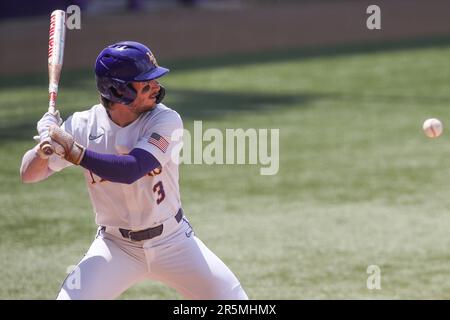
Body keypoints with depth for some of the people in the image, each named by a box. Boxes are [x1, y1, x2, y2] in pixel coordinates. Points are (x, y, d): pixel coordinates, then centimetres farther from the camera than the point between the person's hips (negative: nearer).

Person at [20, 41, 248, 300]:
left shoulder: (166, 120, -17)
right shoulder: (84, 126, -12)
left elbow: (132, 170, -32)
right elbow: (29, 175, -8)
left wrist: (72, 151, -36)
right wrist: (44, 147, -30)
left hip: (173, 242, 0)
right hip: (116, 247, 0)